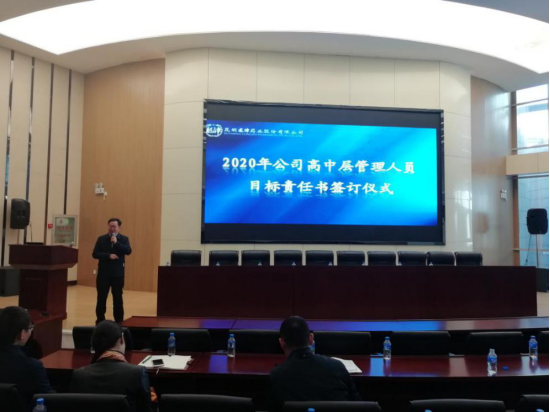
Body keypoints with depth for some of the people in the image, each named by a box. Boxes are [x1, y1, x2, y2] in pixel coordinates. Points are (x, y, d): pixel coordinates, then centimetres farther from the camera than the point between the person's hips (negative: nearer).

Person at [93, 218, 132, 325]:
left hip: (118, 273, -1)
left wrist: (116, 242, -21)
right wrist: (108, 256, -17)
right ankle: (100, 321, 19)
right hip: (103, 273, 1)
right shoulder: (101, 239, 3)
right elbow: (95, 254, -4)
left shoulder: (124, 239, 2)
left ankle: (119, 322, 14)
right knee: (101, 298, 7)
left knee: (118, 298, 5)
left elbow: (128, 251, -14)